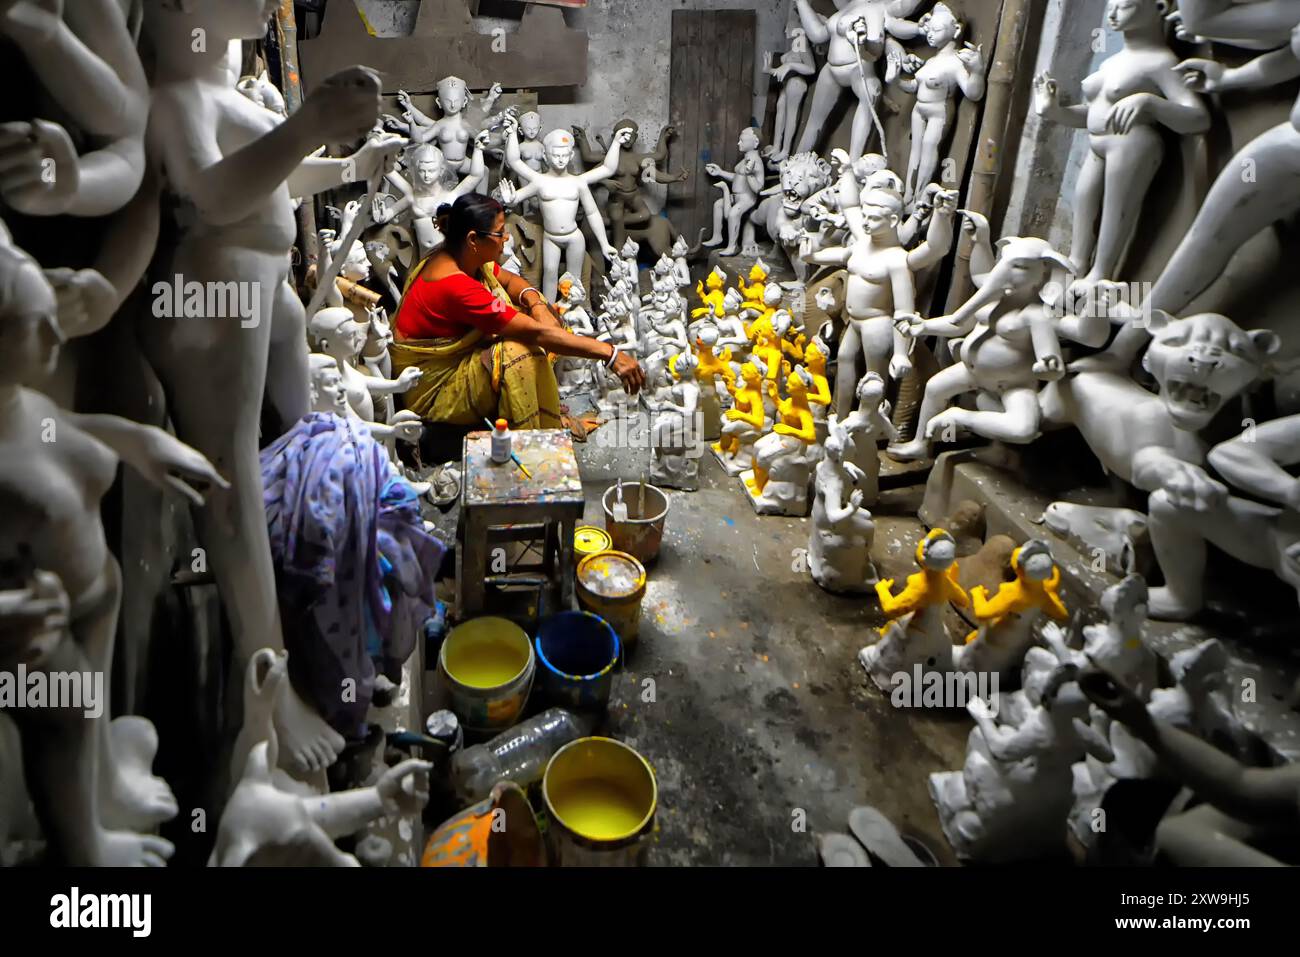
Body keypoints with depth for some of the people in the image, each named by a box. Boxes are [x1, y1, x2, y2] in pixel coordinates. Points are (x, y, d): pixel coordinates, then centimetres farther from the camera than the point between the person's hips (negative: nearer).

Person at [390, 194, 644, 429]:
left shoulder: (458, 255, -5)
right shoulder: (456, 285, -31)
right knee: (520, 353, -31)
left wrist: (537, 304, -14)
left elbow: (508, 280, 10)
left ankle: (550, 416, 5)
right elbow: (537, 333, -33)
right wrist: (610, 353, -32)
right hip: (430, 389, -10)